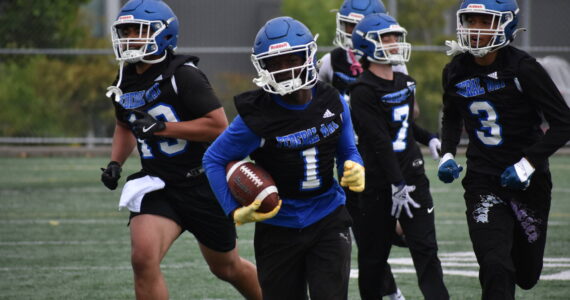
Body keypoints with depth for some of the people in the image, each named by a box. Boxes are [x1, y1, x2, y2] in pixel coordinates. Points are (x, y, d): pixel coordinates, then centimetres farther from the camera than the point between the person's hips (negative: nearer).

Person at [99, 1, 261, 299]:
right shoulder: (125, 81, 5)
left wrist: (160, 127, -26)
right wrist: (115, 163, 8)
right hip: (157, 185, 5)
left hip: (202, 184, -5)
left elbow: (219, 124, -23)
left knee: (227, 267, 14)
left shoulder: (182, 75, -17)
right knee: (143, 259, -20)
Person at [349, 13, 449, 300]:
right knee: (374, 256, 6)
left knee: (425, 248, -4)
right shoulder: (364, 91, -13)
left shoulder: (405, 83, 10)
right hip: (379, 182, -6)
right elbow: (380, 142, -19)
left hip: (411, 175, 6)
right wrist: (397, 185, -23)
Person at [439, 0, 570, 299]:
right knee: (495, 269, -19)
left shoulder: (523, 69, -16)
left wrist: (528, 164, -21)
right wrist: (447, 155, 1)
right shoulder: (456, 72, -2)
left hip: (527, 182, -1)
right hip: (483, 181, 1)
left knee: (526, 275, 13)